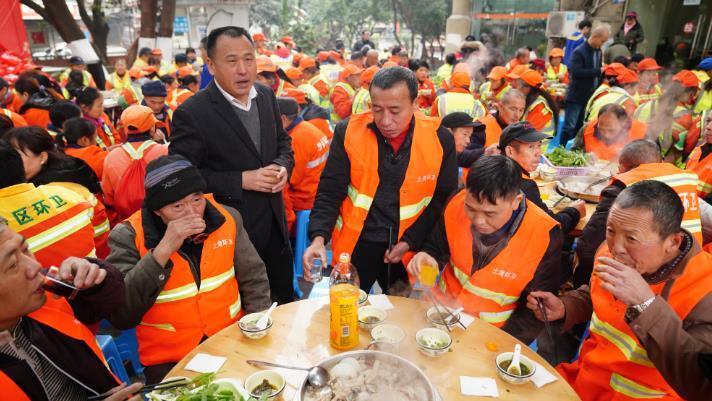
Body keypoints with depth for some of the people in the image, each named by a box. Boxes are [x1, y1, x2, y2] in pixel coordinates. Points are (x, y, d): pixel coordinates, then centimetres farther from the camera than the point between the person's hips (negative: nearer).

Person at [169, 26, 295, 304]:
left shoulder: (266, 95, 1)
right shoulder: (192, 114, -18)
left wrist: (283, 166, -8)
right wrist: (242, 180, -22)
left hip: (274, 223, 6)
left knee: (286, 299, 23)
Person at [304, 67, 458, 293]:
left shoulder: (440, 138, -9)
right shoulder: (348, 132, -10)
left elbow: (445, 198, -2)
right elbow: (329, 193, -9)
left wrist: (410, 241, -10)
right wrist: (319, 238, -24)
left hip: (410, 248, 1)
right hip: (356, 244, 0)